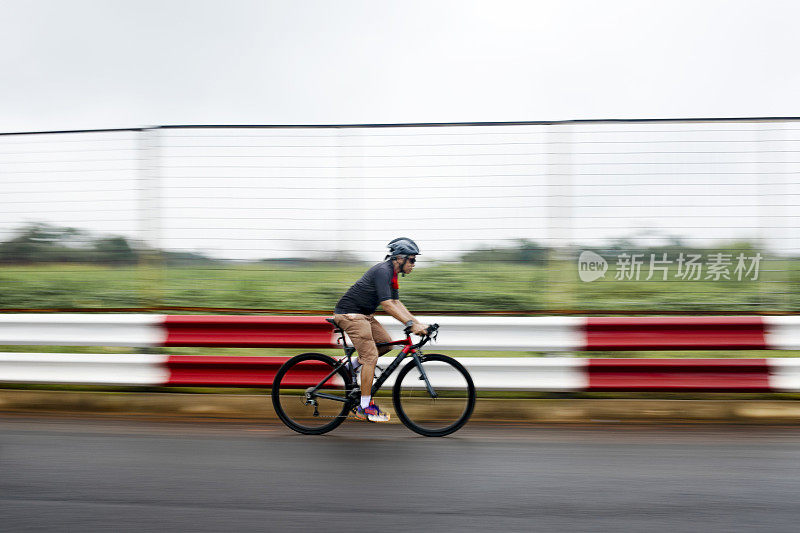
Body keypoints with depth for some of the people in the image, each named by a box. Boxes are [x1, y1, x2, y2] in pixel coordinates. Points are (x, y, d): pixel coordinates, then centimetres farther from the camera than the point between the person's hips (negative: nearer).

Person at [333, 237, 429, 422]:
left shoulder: (392, 274, 10)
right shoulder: (383, 271, -21)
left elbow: (396, 303, 14)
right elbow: (387, 304, -29)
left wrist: (418, 323, 6)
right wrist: (411, 324, -32)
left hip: (364, 314, 10)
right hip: (350, 314, -10)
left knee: (386, 344, 6)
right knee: (370, 356, -13)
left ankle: (351, 366, 18)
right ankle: (365, 407, -8)